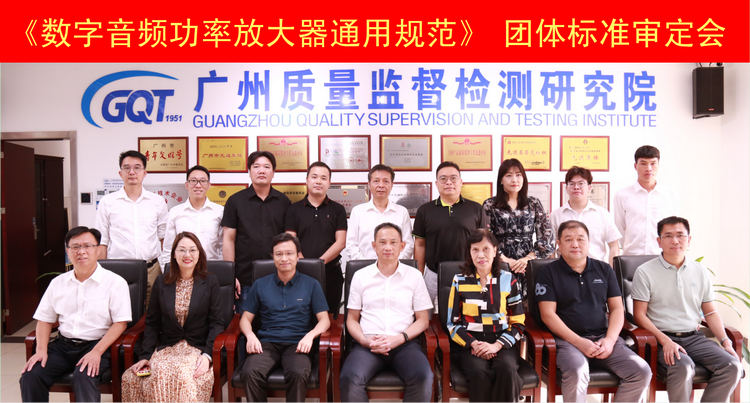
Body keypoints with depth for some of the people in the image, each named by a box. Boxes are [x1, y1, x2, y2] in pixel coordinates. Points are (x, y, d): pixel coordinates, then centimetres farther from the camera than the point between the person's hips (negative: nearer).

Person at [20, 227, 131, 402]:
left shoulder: (115, 282, -4)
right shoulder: (58, 283, 12)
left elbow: (121, 322, -9)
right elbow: (44, 319, 16)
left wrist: (96, 352, -19)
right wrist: (41, 349, -1)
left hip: (97, 345, -5)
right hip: (63, 344, 5)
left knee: (83, 377, -32)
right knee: (30, 375, -18)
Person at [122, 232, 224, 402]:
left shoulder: (210, 282, 5)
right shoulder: (161, 282, 12)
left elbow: (216, 323, 1)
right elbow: (152, 324, 12)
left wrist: (207, 355, -13)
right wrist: (145, 355, -2)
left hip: (198, 349, -2)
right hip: (166, 349, 2)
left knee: (185, 374, -33)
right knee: (159, 375, -30)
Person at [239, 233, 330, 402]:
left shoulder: (311, 285, 12)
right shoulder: (260, 285, 16)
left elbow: (324, 320, 7)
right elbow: (246, 319, 16)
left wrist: (310, 335, -13)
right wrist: (250, 335, -7)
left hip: (297, 344, -1)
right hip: (267, 343, 1)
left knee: (298, 374, -34)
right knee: (250, 373, -31)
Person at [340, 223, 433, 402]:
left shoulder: (414, 276, 11)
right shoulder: (360, 276, 13)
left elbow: (423, 319, 10)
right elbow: (352, 319, 14)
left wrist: (400, 338, -7)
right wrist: (365, 340, -6)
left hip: (405, 343, 0)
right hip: (368, 344, 0)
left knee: (423, 377, -31)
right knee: (349, 378, -31)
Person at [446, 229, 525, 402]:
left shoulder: (508, 280, 10)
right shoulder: (460, 281, 8)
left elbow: (518, 323, 8)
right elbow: (453, 323, 7)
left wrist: (496, 345, -9)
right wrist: (473, 344, -10)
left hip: (502, 344, 1)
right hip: (471, 344, -1)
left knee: (506, 369, -32)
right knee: (480, 373, -33)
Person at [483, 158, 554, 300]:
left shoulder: (534, 204, 10)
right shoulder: (490, 205, 5)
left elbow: (547, 236, 5)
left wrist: (529, 258, -6)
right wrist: (504, 259, -9)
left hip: (528, 265, 2)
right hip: (500, 266, -1)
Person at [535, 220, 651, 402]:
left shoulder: (604, 270, 16)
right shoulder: (548, 273, 4)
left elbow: (617, 309, 13)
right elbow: (548, 314, -4)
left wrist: (610, 340, -5)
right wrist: (578, 342, -14)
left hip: (604, 338, 4)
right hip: (568, 339, -4)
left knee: (642, 371, -17)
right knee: (577, 371, -34)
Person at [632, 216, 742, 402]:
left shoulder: (700, 272, 13)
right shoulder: (645, 272, -1)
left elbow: (711, 313, 17)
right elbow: (639, 315, -4)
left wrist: (725, 341, 2)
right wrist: (665, 340, -16)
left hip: (695, 337, 5)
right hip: (662, 338, -4)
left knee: (732, 365, -19)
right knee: (683, 366, -33)